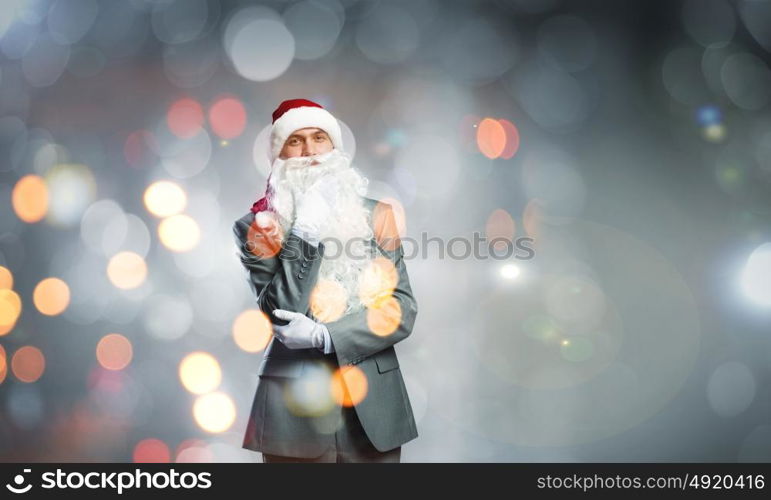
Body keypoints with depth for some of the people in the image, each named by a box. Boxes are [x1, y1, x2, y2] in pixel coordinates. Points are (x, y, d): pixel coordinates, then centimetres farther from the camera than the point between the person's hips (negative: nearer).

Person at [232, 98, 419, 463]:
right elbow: (279, 312, -11)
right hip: (294, 403, -1)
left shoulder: (375, 215, 5)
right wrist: (303, 234, -17)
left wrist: (323, 335, -13)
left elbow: (402, 310, -2)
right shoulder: (256, 227, 0)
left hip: (373, 401, 2)